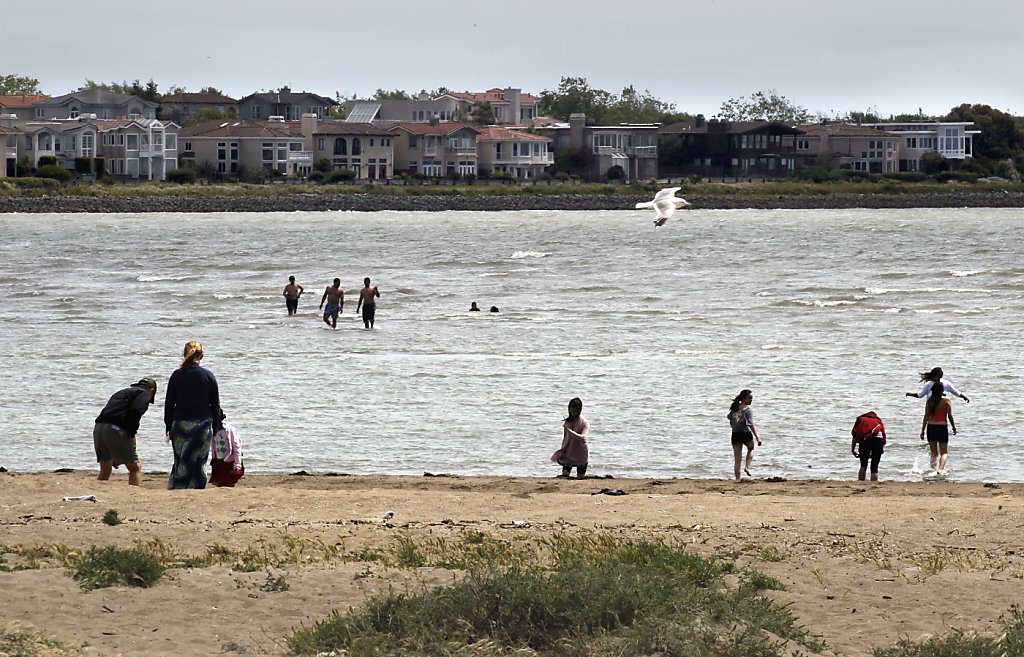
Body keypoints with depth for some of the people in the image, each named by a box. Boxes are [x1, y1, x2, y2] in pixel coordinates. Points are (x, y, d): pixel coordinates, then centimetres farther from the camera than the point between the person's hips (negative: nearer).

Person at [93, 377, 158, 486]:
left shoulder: (121, 392, 32)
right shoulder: (144, 394, 9)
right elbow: (135, 412, -13)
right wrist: (131, 435, -5)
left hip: (98, 428, 7)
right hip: (115, 429, -7)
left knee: (105, 469, 19)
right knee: (135, 467, 2)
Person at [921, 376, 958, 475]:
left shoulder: (929, 401, 0)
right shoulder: (946, 401, -7)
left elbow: (926, 416, 0)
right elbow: (950, 416, -7)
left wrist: (923, 430, 4)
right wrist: (954, 427, 6)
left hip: (931, 427, 3)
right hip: (942, 427, -3)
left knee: (934, 453, 17)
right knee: (944, 452, 4)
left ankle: (933, 469, 19)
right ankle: (940, 469, -17)